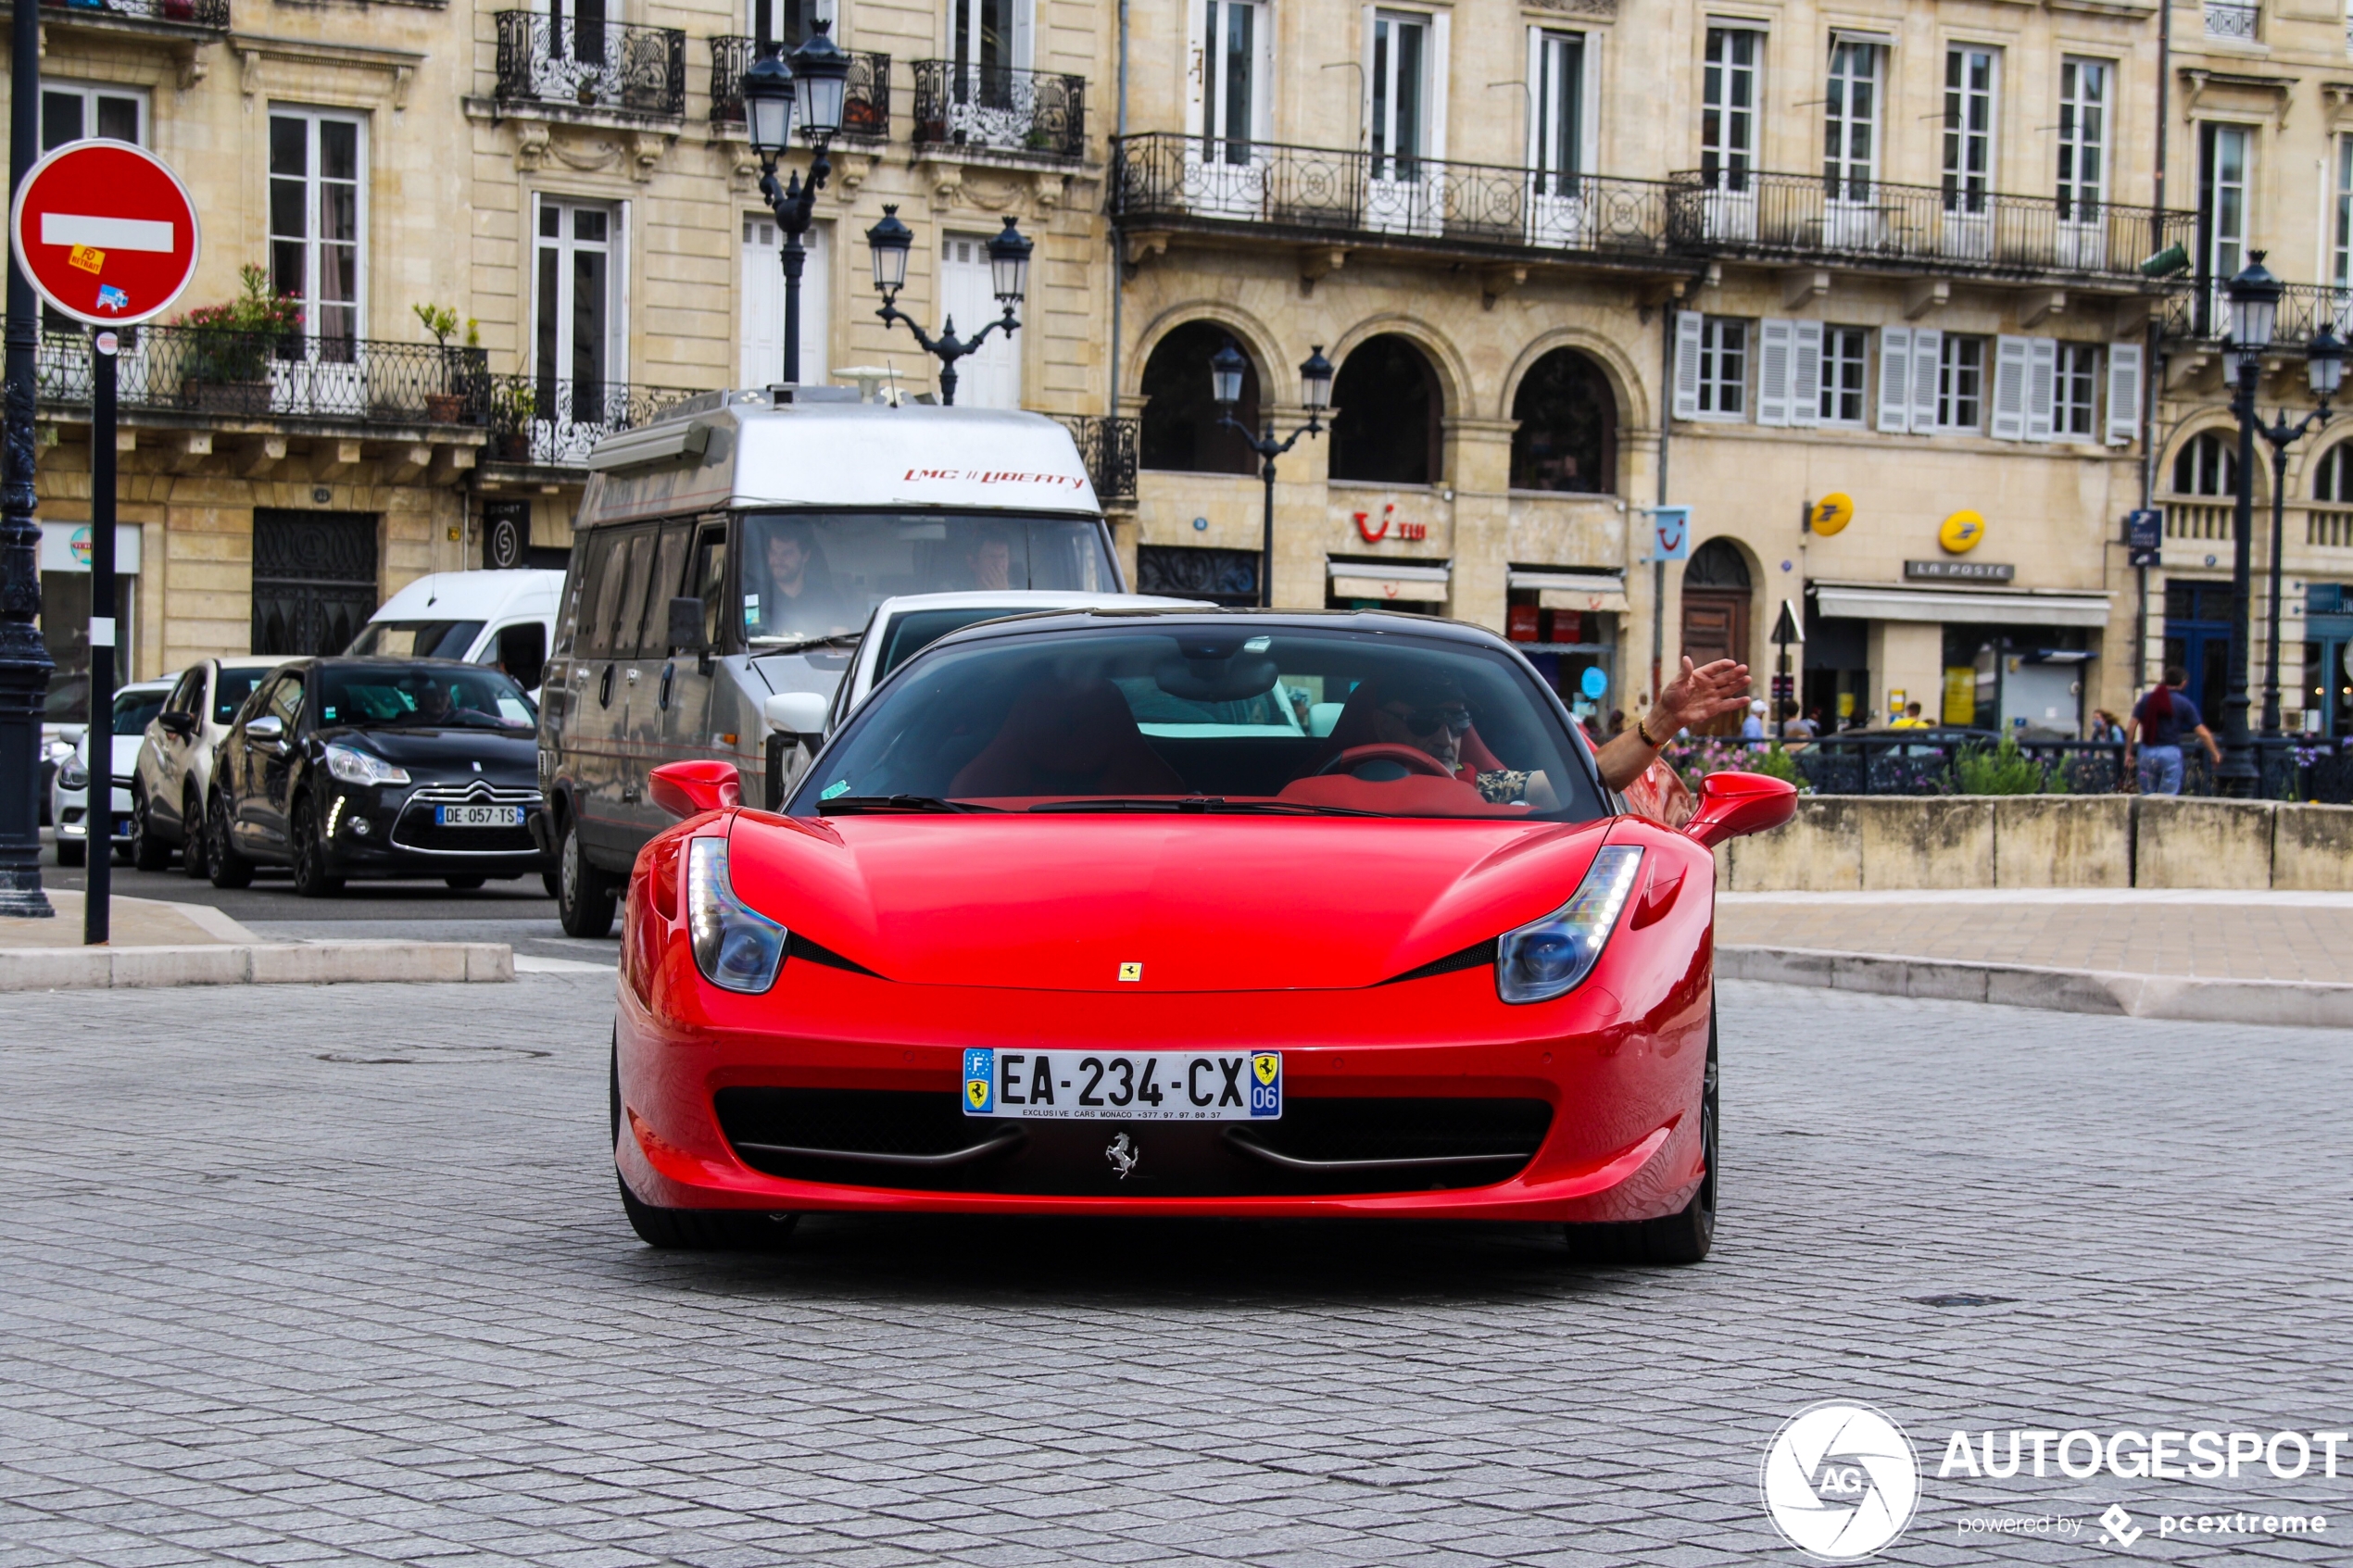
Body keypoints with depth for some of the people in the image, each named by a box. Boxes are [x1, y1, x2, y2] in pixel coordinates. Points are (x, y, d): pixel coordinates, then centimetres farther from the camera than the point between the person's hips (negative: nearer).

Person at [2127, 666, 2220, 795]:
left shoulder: (2146, 700, 7)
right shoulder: (2184, 703, -1)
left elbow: (2132, 727, 3)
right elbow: (2203, 733, 0)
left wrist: (2128, 753, 9)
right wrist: (2215, 753, 12)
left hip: (2147, 752, 3)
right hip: (2170, 753, -3)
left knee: (2147, 796, 10)